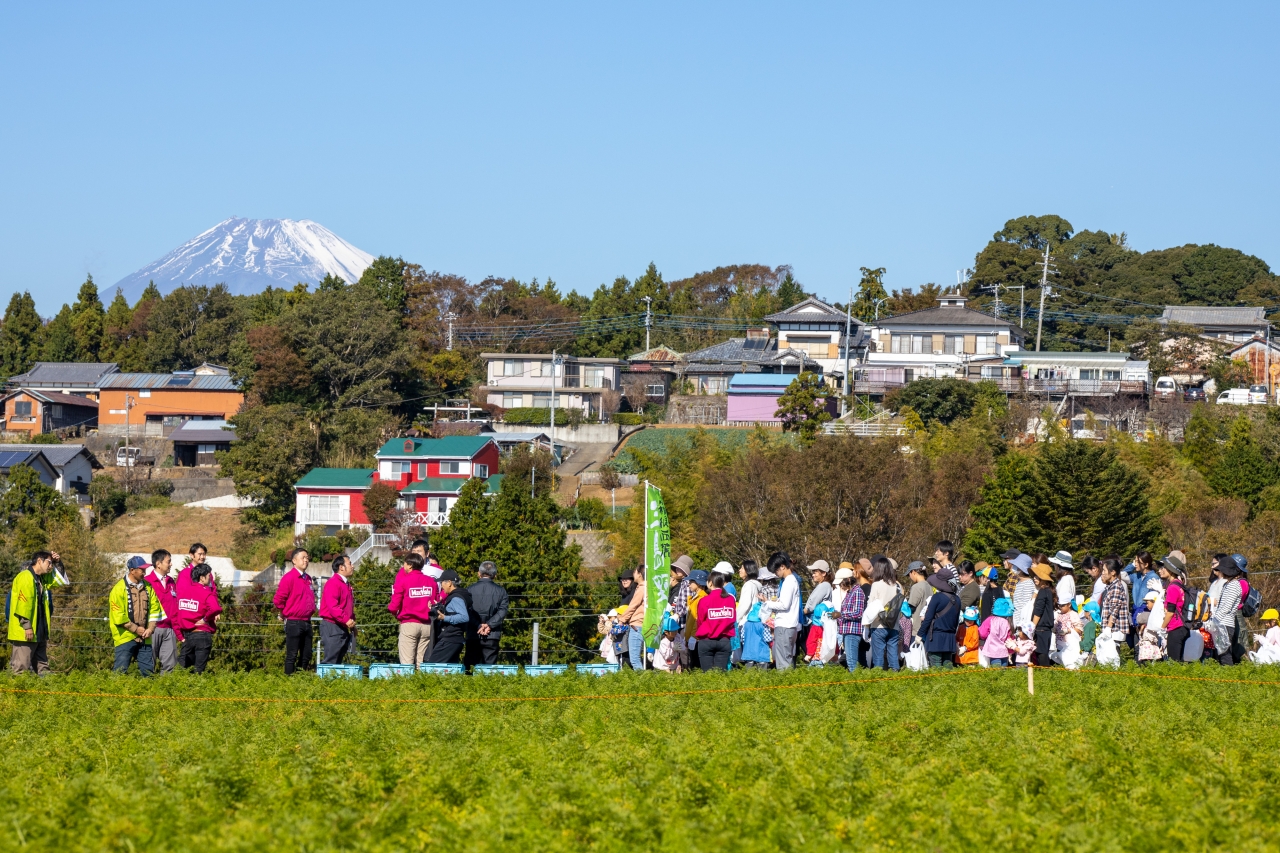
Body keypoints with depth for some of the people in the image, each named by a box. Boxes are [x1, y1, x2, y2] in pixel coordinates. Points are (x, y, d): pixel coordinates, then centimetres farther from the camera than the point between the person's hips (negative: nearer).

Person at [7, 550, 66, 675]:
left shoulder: (42, 579, 15)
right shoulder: (25, 577, -12)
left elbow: (62, 581, 26)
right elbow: (23, 604, -19)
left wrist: (56, 564, 11)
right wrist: (27, 626, -22)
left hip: (39, 632, 10)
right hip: (24, 632, -10)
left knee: (41, 664, 11)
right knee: (21, 666, -10)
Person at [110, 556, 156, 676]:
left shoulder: (147, 587, 9)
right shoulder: (119, 588, -8)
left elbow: (154, 610, 11)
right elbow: (118, 616, -12)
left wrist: (150, 628, -5)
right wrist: (136, 629, -12)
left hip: (144, 638, 5)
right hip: (125, 638, -5)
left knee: (147, 670, 7)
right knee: (121, 671, -6)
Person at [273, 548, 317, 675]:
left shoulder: (309, 579, 12)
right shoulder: (289, 578, -11)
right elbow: (278, 600, -11)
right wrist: (285, 614, 0)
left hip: (307, 622, 8)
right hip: (294, 623, -8)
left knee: (306, 655, 10)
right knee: (292, 655, -4)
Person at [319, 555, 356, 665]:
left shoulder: (346, 584, 18)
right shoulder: (333, 583, -13)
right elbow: (332, 606, -24)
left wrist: (352, 623, 16)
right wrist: (346, 620, -28)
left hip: (344, 628, 10)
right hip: (332, 627, -10)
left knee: (338, 661, 11)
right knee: (330, 661, -11)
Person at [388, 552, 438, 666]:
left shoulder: (402, 581, -5)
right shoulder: (432, 582, 5)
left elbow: (394, 606, -6)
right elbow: (437, 604, 7)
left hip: (408, 624, -4)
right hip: (427, 625, 4)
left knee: (407, 663, -2)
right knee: (422, 663, 7)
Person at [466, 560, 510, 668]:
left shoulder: (470, 590, 3)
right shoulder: (501, 591, 4)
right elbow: (502, 612, -5)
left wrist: (478, 626, -8)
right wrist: (489, 625, -10)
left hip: (473, 635, 0)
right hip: (492, 636, 0)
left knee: (471, 667, 4)